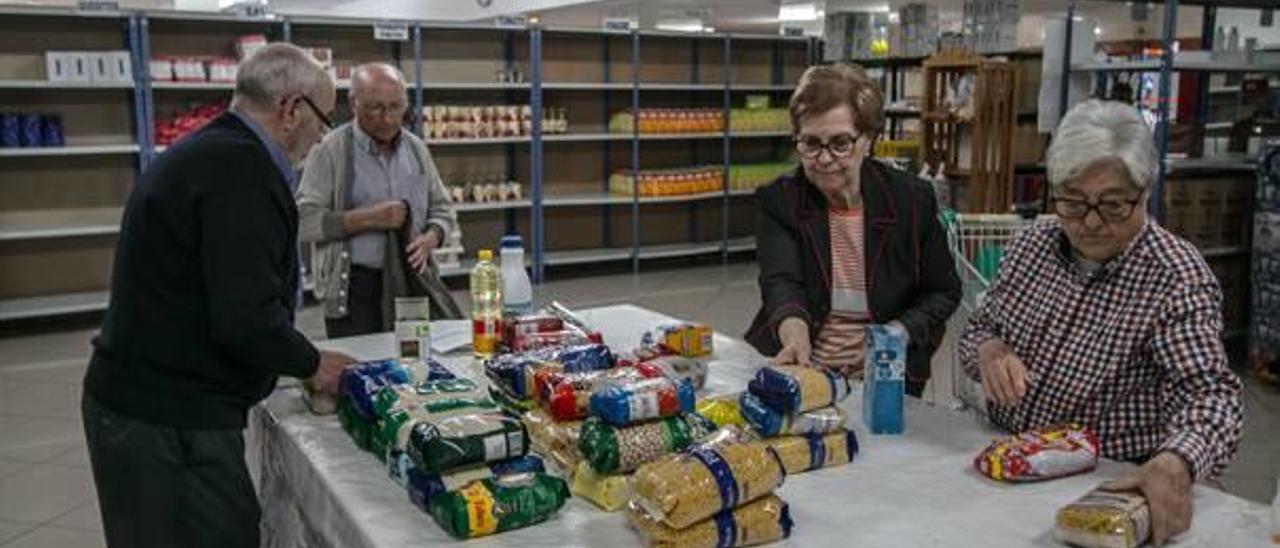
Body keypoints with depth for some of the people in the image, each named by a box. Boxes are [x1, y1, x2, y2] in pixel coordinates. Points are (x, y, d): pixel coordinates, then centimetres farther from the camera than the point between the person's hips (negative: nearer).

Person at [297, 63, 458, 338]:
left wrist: (431, 238, -4)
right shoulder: (331, 151, -6)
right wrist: (367, 218, -17)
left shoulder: (416, 148, 10)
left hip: (411, 282, 4)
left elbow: (442, 209, 17)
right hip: (354, 289, -4)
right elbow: (304, 221, -11)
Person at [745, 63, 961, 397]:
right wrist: (793, 328, -40)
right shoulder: (776, 202, -1)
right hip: (791, 370, 0)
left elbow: (943, 293, 10)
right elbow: (780, 281, -17)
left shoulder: (912, 199, 0)